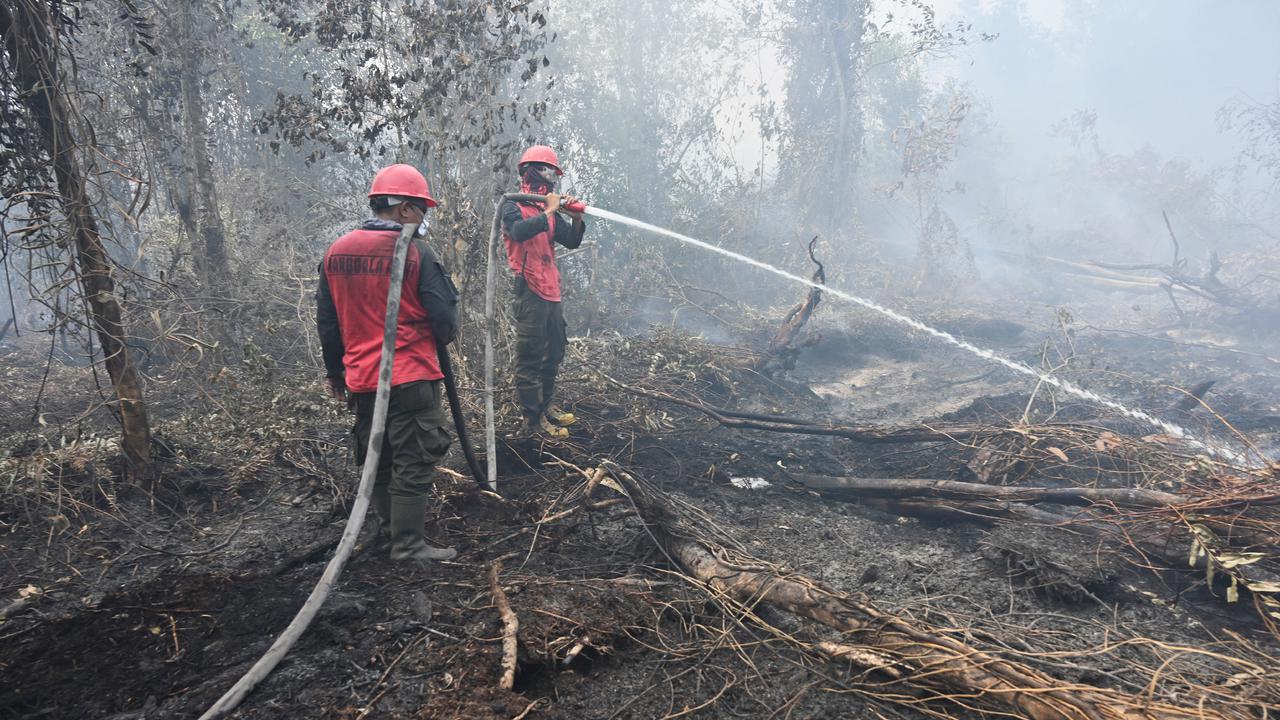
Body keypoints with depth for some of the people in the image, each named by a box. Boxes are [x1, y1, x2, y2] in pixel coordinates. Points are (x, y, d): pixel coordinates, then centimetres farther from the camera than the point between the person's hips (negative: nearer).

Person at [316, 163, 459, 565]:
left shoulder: (336, 252, 6)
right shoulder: (416, 253, -12)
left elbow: (326, 322, 12)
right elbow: (445, 323, -11)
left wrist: (334, 371, 22)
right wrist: (444, 335, 12)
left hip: (360, 380, 6)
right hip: (410, 379, -6)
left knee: (378, 458, 19)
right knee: (414, 462, 2)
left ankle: (390, 527, 33)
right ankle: (408, 546, 7)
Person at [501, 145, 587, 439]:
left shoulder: (549, 209, 16)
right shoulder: (514, 205, -5)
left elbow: (571, 241, 11)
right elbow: (519, 232, -26)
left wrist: (576, 218, -6)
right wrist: (548, 212, -19)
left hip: (551, 290, 9)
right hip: (529, 290, -8)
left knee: (555, 350, 16)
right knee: (530, 355, -6)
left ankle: (545, 405, 29)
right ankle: (533, 418, -1)